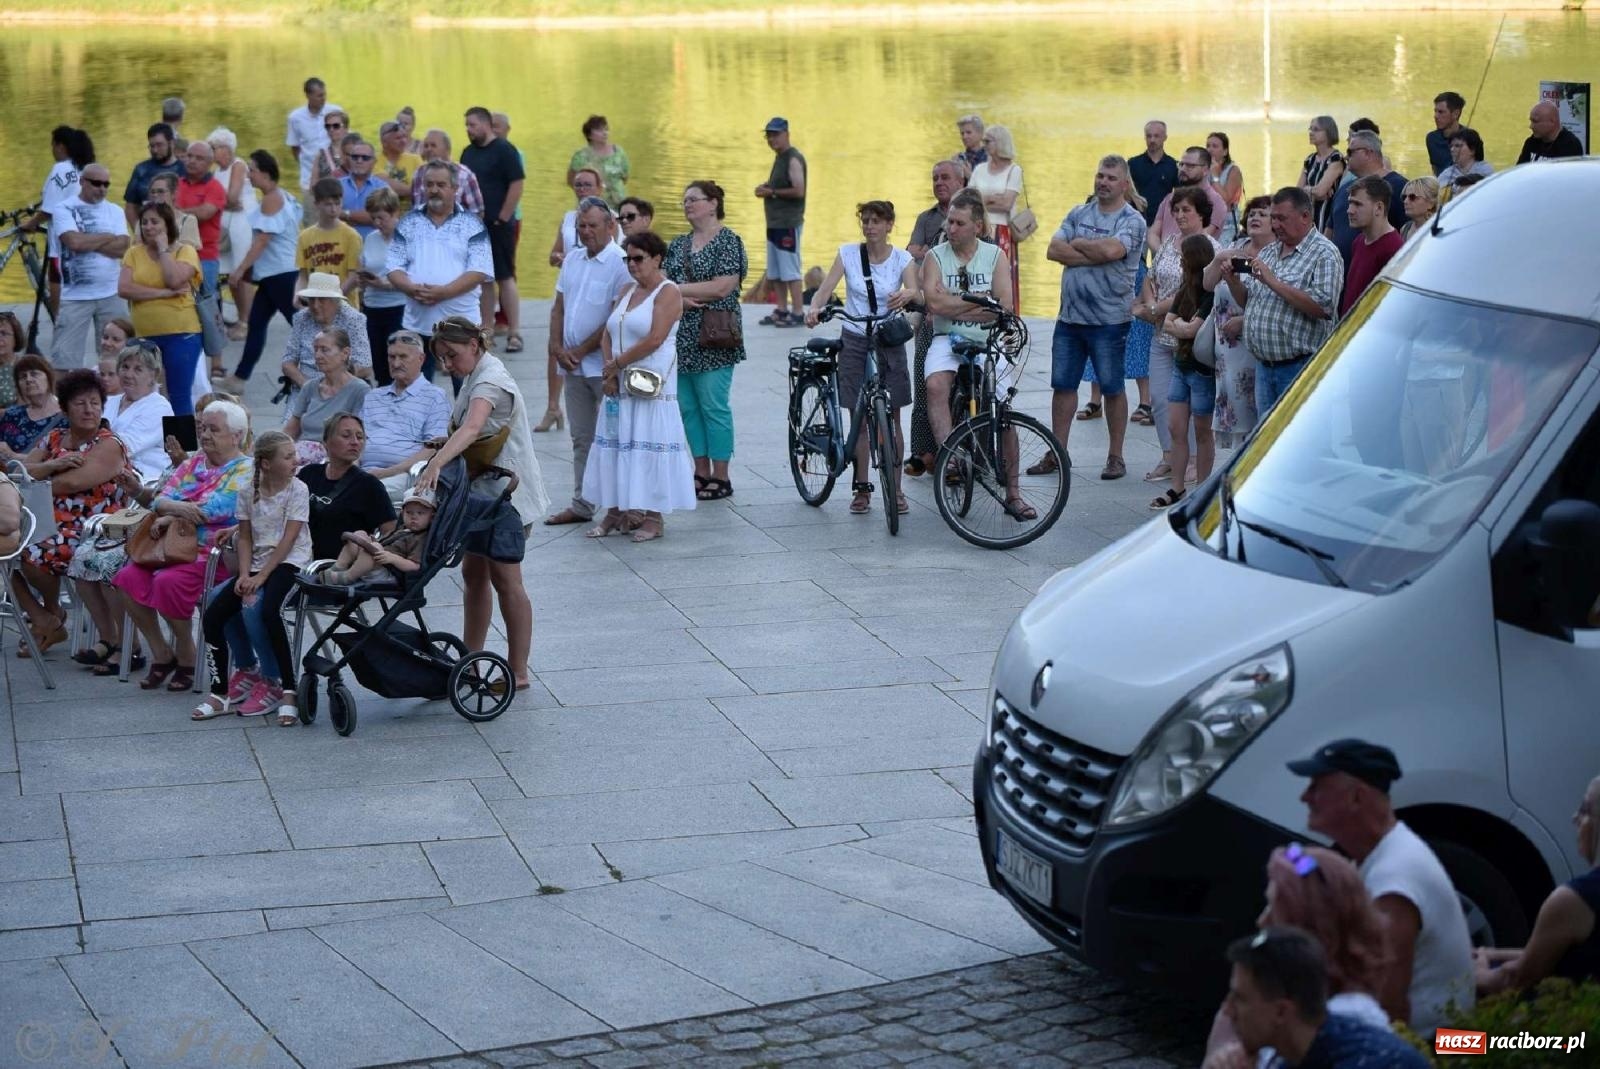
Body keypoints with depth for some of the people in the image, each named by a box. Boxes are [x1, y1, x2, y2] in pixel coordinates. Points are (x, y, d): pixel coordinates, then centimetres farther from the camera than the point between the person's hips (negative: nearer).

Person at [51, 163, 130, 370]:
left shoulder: (115, 211, 9)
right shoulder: (63, 209, -1)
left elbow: (122, 247, -4)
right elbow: (74, 242, -17)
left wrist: (87, 242, -11)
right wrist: (108, 237, -5)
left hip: (112, 294, 3)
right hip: (75, 296, -3)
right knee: (65, 358, -4)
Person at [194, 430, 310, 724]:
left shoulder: (297, 490, -5)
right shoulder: (250, 492, 7)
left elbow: (288, 539, -11)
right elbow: (245, 538, 8)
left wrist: (260, 577, -17)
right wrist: (245, 575, -8)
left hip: (289, 563, -5)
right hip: (257, 564, 5)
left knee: (262, 609, -33)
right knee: (213, 613, -11)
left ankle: (280, 686, -21)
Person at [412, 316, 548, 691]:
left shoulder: (490, 380, -20)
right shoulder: (476, 375, 12)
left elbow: (471, 429, -38)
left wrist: (436, 463, -50)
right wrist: (443, 446, 2)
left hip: (505, 490, -10)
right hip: (482, 488, 10)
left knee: (505, 579, -5)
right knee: (474, 572, 12)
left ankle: (519, 672, 0)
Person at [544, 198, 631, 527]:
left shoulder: (620, 264, -12)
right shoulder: (572, 259, 11)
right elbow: (559, 307, 14)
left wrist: (580, 351, -12)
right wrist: (557, 347, -2)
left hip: (604, 366, -7)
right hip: (573, 365, 7)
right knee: (582, 438, 13)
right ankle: (582, 505, 20)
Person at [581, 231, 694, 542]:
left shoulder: (668, 292, -8)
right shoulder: (628, 292, 15)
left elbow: (654, 339, -18)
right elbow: (607, 334, 11)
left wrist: (616, 364, -12)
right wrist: (608, 371, -5)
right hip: (619, 385, 8)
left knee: (648, 446, -6)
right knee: (616, 444, 7)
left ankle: (654, 517, -1)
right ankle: (615, 510, 13)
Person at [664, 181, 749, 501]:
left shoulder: (728, 241, -5)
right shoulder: (678, 244, 16)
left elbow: (723, 287, -15)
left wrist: (680, 289, -9)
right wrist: (682, 300, -12)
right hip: (681, 337, 7)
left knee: (713, 405, -5)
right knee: (687, 406, 8)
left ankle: (720, 476, 1)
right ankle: (701, 471, 17)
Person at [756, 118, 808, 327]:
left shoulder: (793, 159, -13)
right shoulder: (779, 157, 16)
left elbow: (798, 190, -22)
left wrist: (771, 192, -14)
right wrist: (766, 188, 6)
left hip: (788, 223, -10)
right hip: (775, 221, 10)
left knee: (790, 270, -9)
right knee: (775, 272, 12)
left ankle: (798, 313, -7)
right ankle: (781, 310, 18)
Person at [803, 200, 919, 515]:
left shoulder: (902, 259, -3)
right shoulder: (848, 254, -1)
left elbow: (916, 293, -19)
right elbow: (825, 288, -11)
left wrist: (908, 294, -43)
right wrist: (814, 308, -32)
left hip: (889, 342, 0)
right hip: (854, 341, 0)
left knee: (891, 418, 2)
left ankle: (894, 489, 10)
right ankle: (862, 488, 11)